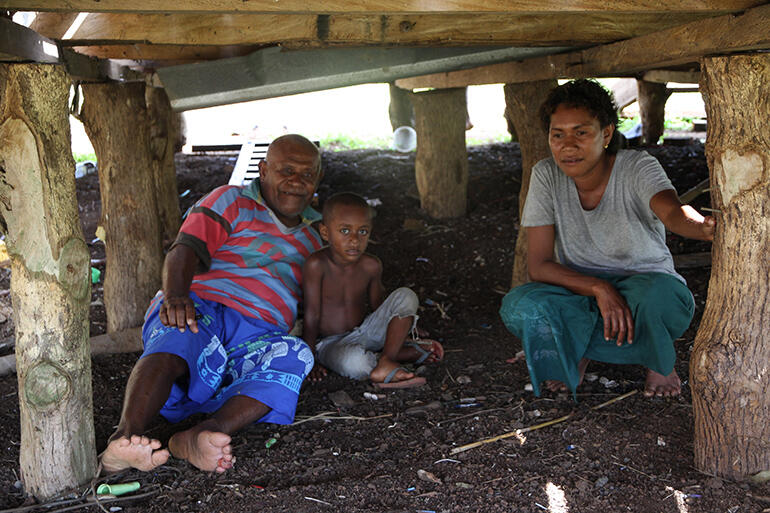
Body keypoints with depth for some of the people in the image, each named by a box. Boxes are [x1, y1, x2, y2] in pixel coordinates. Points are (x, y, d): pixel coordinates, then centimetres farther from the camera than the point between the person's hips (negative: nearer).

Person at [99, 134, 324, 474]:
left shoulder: (311, 242, 31)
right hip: (201, 307, -3)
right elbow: (185, 250, -2)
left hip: (259, 334, 3)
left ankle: (195, 438, -50)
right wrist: (175, 296, -25)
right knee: (172, 349, -38)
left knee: (294, 356, -32)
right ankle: (126, 437, -62)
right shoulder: (231, 202, 15)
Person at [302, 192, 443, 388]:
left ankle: (385, 363, -24)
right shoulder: (317, 264, -22)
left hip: (364, 333, 5)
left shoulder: (371, 266, -8)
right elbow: (312, 314, -17)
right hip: (331, 345, -5)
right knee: (353, 361, -40)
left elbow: (378, 305, 8)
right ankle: (405, 353, -13)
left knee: (405, 296, -14)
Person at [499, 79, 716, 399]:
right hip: (579, 294, 2)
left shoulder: (637, 168, -16)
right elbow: (538, 265, -13)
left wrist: (705, 227, -65)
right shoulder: (546, 176, -10)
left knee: (661, 295, -38)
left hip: (642, 284, -1)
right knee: (518, 306, -30)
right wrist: (598, 288, -30)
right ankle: (575, 356, 1)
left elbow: (673, 212, -39)